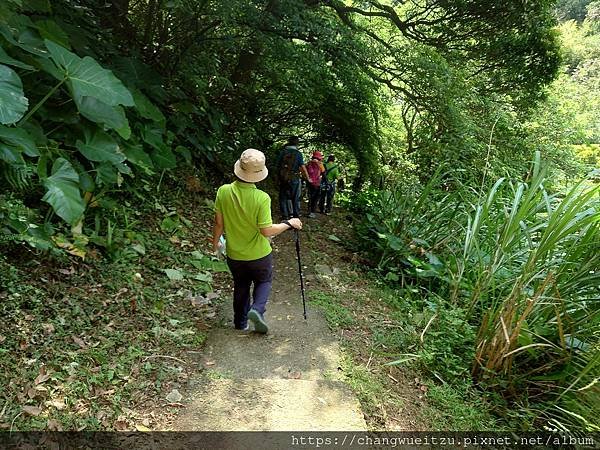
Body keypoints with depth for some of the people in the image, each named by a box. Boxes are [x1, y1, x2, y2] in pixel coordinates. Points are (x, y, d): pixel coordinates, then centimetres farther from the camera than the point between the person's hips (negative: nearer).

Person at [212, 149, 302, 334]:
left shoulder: (223, 191, -17)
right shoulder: (262, 198, -27)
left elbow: (219, 223, -7)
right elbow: (266, 230, -23)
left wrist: (215, 242, 11)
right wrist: (289, 224, -8)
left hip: (234, 254, 3)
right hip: (259, 254, -3)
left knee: (241, 286, 24)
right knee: (264, 281, 23)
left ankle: (240, 322, 35)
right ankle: (257, 309, 1)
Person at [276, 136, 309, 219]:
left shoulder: (282, 152, -1)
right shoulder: (298, 154, -6)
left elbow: (278, 165, 1)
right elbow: (303, 168, -8)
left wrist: (279, 175, 11)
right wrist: (308, 178, 1)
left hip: (283, 179, 1)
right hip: (294, 179, -1)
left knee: (283, 198, 10)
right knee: (295, 198, 11)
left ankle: (285, 215, 11)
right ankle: (296, 215, 17)